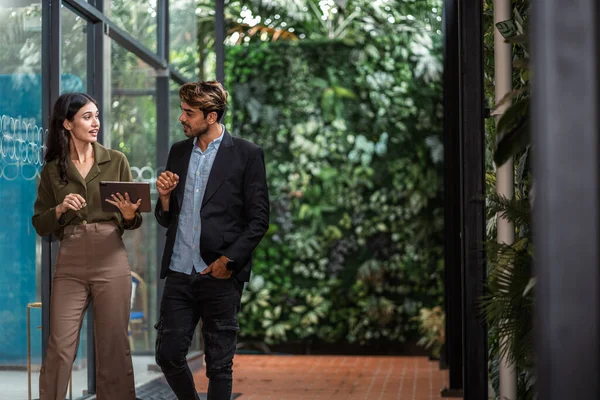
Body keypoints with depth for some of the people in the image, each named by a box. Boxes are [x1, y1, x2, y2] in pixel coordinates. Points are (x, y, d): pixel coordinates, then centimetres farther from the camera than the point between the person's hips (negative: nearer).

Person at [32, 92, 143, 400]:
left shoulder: (116, 161, 5)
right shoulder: (52, 169, 6)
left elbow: (133, 222, 7)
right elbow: (40, 225, 7)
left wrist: (129, 215, -16)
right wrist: (60, 209, -12)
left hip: (111, 262, 0)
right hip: (70, 264, 0)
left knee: (114, 346, 3)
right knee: (60, 347, -3)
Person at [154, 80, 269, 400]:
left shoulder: (246, 154, -4)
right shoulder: (178, 152, 11)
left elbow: (258, 219, -6)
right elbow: (166, 219, 15)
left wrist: (229, 260, -12)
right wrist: (165, 196, -5)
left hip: (220, 275, -4)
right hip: (179, 273, 5)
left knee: (219, 364, 4)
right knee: (168, 354, 6)